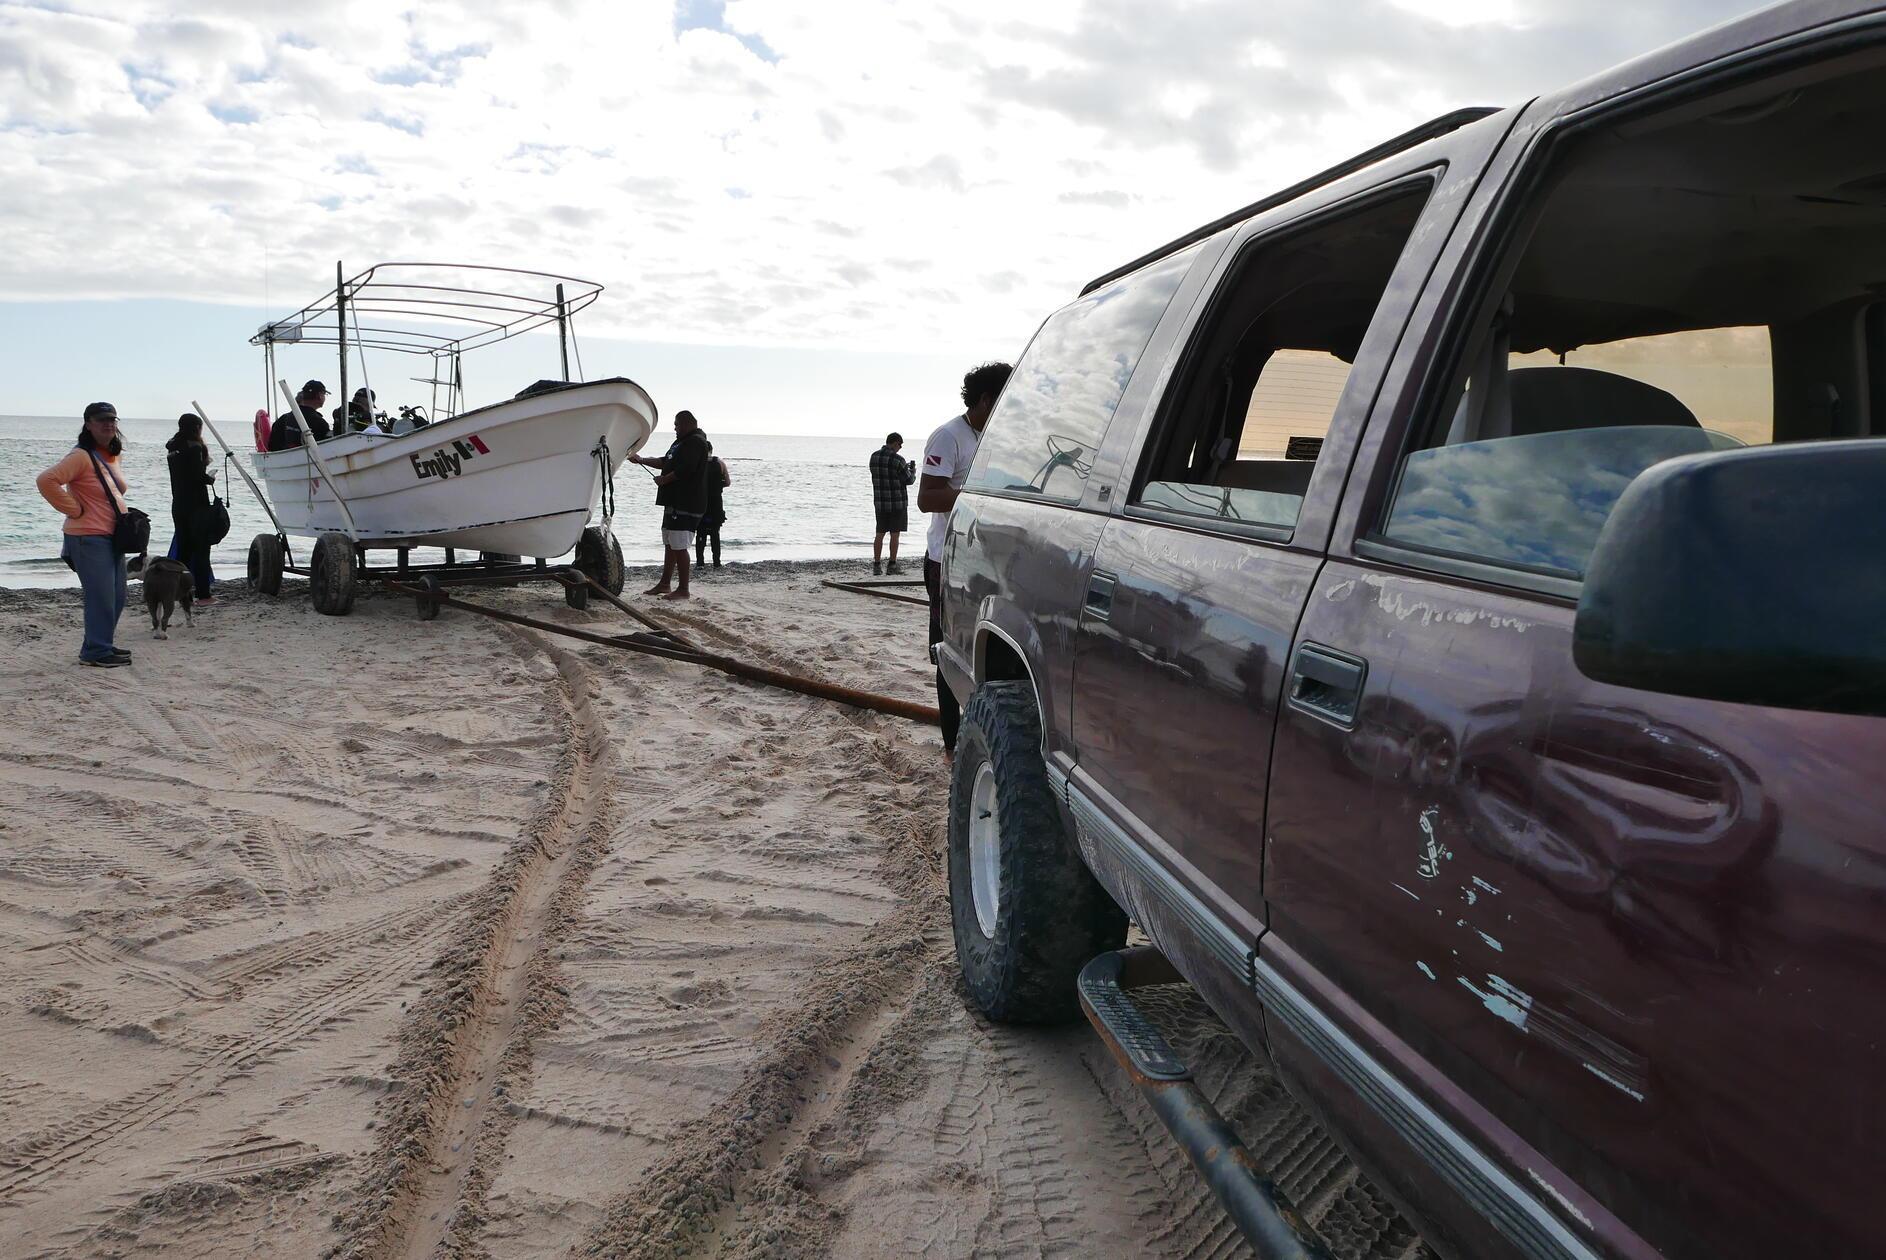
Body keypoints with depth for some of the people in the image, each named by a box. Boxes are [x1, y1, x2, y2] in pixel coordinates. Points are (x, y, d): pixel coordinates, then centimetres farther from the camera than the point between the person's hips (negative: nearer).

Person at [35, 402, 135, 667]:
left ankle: (104, 645, 26)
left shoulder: (112, 455, 11)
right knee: (102, 597, -8)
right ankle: (96, 652, 0)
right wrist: (75, 510, -20)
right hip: (89, 538, -9)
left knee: (116, 597, 14)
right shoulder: (81, 456, -16)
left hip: (112, 537, 9)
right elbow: (47, 481, -26)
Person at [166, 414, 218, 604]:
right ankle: (203, 595, -5)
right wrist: (211, 479, -1)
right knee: (201, 549, -4)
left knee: (183, 548, 11)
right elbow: (198, 476, -17)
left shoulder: (173, 449, 13)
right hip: (196, 504, -8)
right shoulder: (194, 447, -11)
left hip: (178, 504, 8)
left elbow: (184, 474, 14)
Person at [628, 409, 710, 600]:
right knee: (669, 544, 15)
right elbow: (665, 461, 29)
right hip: (674, 502, 11)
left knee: (679, 546, -10)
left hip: (686, 504, -11)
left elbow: (684, 470, -23)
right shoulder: (681, 442, 20)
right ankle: (664, 584, 23)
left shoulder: (696, 442, -13)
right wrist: (641, 460, 23)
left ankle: (683, 589, -6)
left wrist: (663, 480, -10)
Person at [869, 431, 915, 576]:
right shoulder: (897, 459, -16)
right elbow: (908, 480, -8)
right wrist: (913, 473, 14)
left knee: (880, 533, 10)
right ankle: (892, 566, 5)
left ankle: (876, 565, 9)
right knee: (895, 534, 2)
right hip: (897, 502, -5)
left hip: (879, 502, 6)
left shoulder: (874, 456, 3)